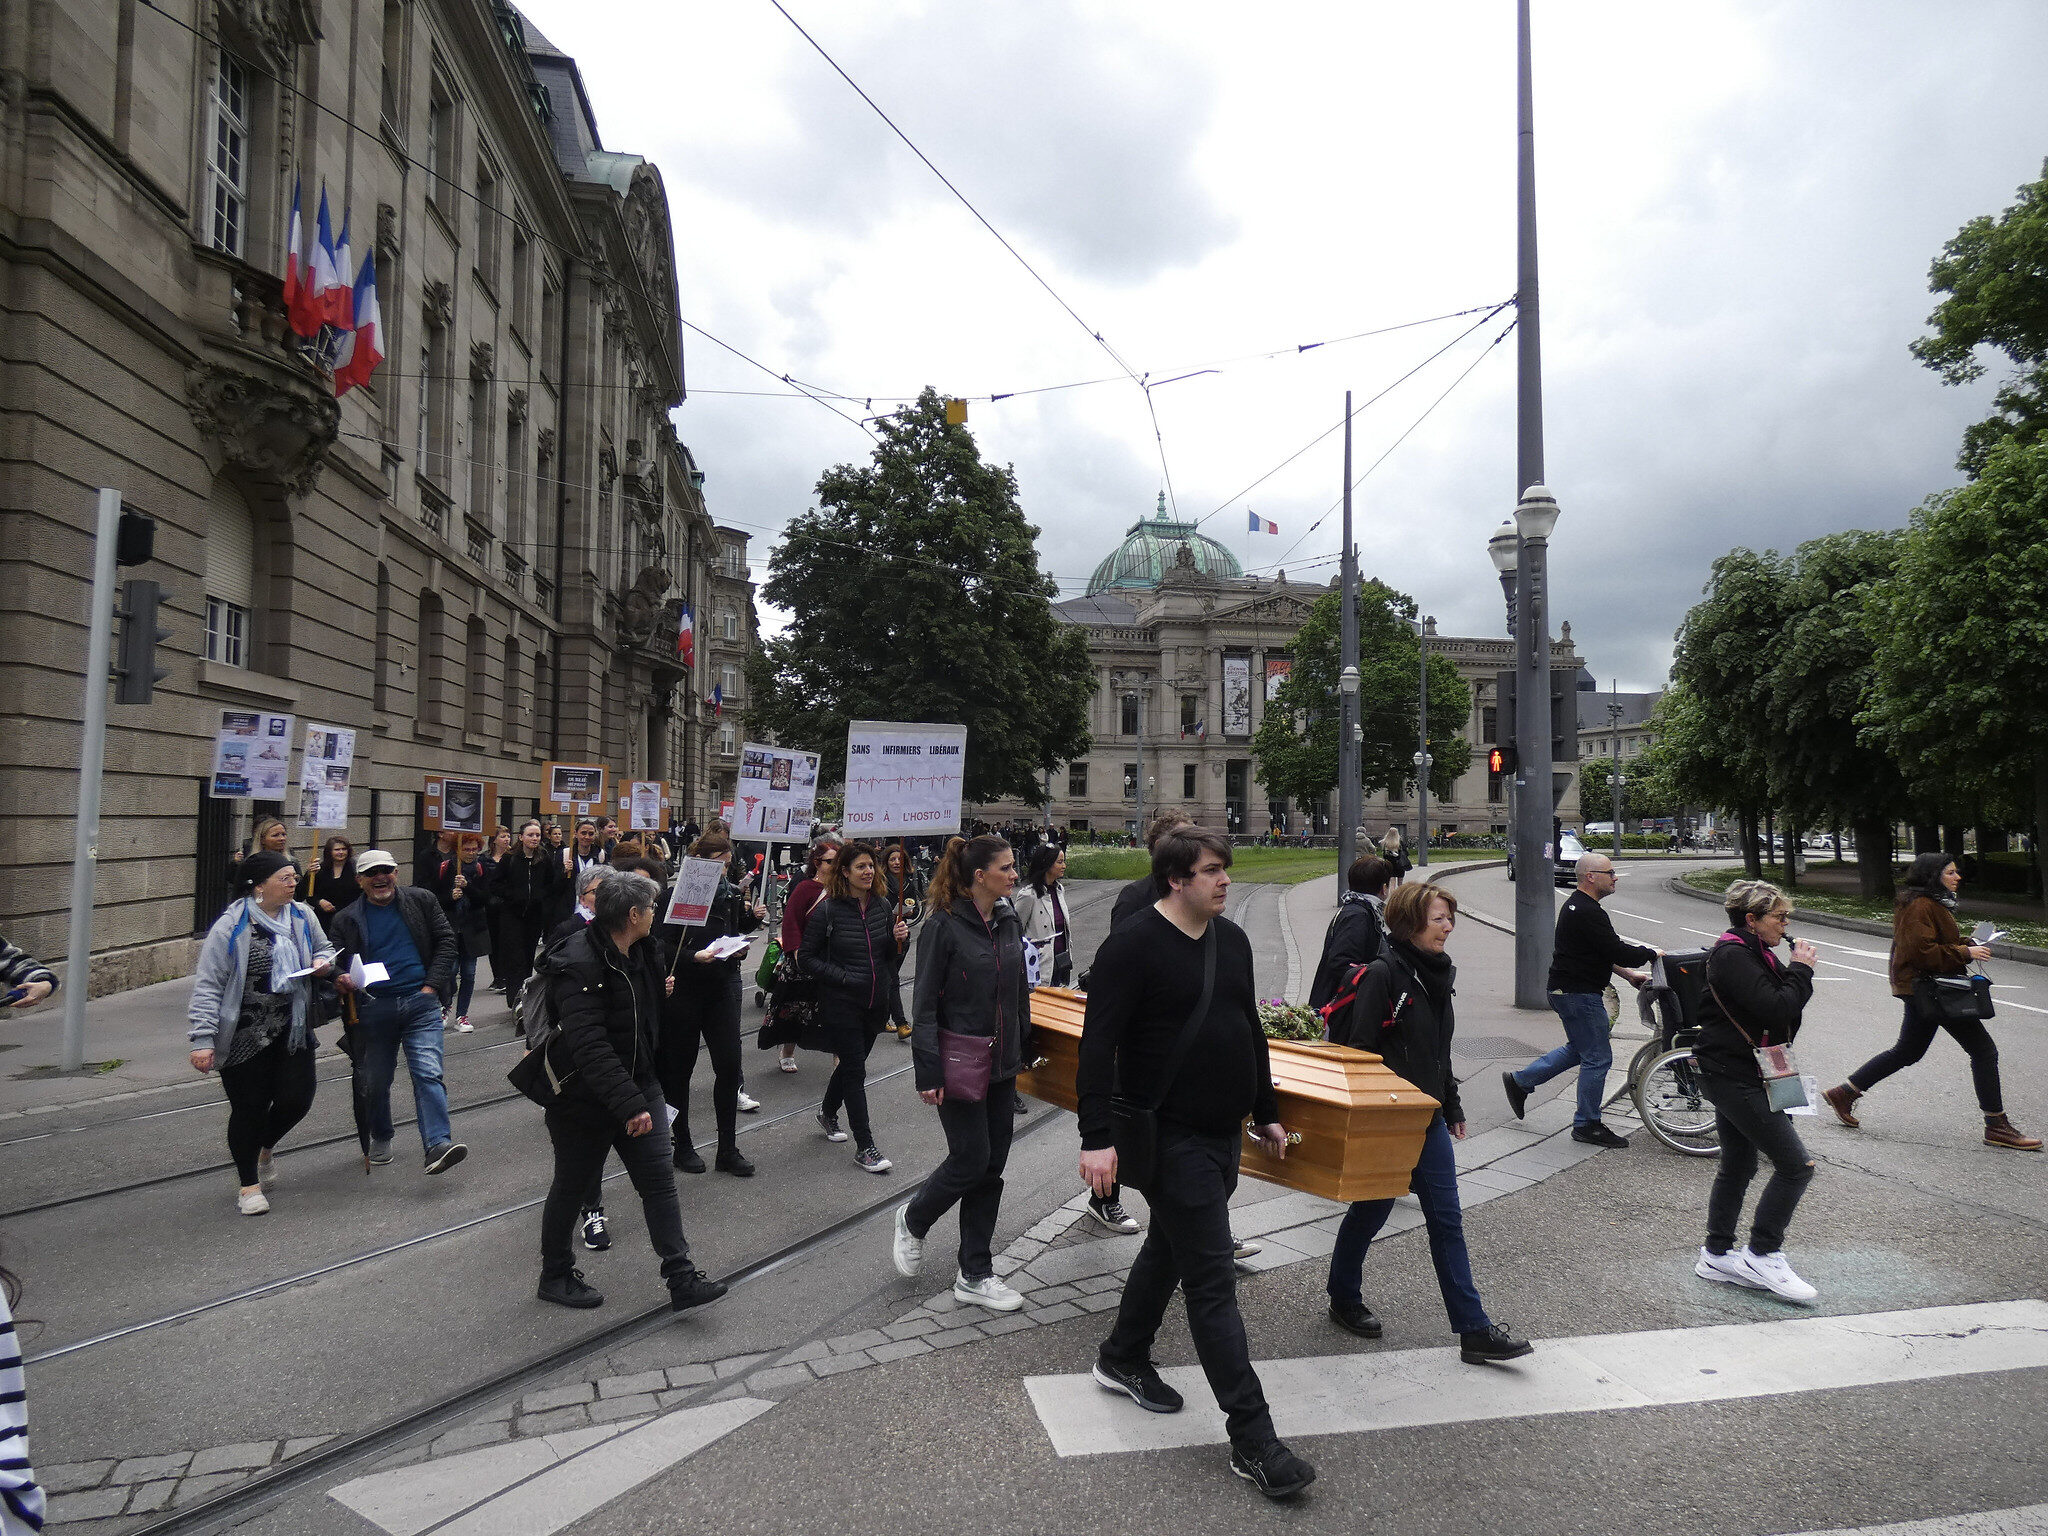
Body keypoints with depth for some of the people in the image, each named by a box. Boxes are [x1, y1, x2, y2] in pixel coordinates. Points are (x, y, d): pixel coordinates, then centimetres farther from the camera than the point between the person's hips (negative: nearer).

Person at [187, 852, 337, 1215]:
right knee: (250, 1107, 3)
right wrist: (202, 1039, -16)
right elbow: (207, 985, -12)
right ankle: (249, 1184, 24)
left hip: (292, 1030, 5)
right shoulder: (231, 928, -14)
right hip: (244, 1035, -5)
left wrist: (323, 962, -4)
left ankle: (264, 1149, 36)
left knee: (297, 1098, 2)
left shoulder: (302, 917, 2)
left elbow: (324, 948, 21)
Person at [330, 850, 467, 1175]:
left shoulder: (421, 901, 7)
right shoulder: (347, 919, 8)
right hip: (374, 1009, 2)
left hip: (420, 1002, -2)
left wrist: (432, 984, -3)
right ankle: (380, 1139, 35)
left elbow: (445, 941, 7)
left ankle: (438, 1144, -20)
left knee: (428, 1074, -14)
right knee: (376, 1081, 13)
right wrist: (340, 979, -15)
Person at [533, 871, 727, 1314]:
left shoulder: (640, 953, 3)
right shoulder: (579, 965, -27)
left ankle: (682, 1278, 7)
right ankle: (555, 1276, 33)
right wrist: (629, 1104, -37)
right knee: (571, 1188, 12)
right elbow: (590, 1047, -34)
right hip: (584, 1099, -7)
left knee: (659, 1181, 3)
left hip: (639, 1089, 7)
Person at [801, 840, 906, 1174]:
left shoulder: (882, 905, 2)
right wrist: (843, 977, -17)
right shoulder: (828, 910, -13)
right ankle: (864, 1146, 5)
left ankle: (828, 1112, 45)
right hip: (842, 1004, -5)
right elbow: (808, 956, -8)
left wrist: (897, 938, -9)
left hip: (877, 1002, 5)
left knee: (853, 1062, 19)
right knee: (855, 1070, -2)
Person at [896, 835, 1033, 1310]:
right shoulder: (945, 926, -14)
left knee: (992, 1166, 9)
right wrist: (929, 1071, -18)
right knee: (971, 1160, -1)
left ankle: (975, 1275, 20)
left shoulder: (1008, 922, 5)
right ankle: (913, 1219, 28)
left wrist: (1026, 1051, 17)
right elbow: (925, 1004, -14)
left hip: (1002, 1065, 7)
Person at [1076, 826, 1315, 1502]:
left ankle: (1123, 1360, 43)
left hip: (1221, 1134, 8)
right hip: (1170, 1136, -8)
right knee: (1213, 1282, -5)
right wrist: (1097, 1137, -24)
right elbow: (1098, 1045, -19)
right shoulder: (1133, 945, -17)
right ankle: (1253, 1440, 3)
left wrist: (1266, 1112, 20)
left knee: (1169, 1247, 23)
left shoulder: (1232, 940, 7)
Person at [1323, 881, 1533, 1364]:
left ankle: (1473, 1329, 11)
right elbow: (1358, 1051, -19)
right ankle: (1344, 1299, 33)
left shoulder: (1438, 975, 8)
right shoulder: (1382, 975, -17)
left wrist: (1453, 1109, 20)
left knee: (1447, 1221, 7)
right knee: (1370, 1211, 11)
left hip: (1428, 1120, 7)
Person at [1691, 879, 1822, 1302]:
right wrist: (1800, 970, -14)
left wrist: (1797, 972, 5)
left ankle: (1717, 1256, 25)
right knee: (1795, 1164, -10)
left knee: (1737, 1167, 16)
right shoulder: (1733, 956, -17)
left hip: (1735, 1075, 11)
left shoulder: (1751, 953, 16)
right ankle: (1762, 1255, 0)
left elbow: (1784, 1010, 20)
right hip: (1735, 1078, -11)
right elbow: (1775, 1010, -24)